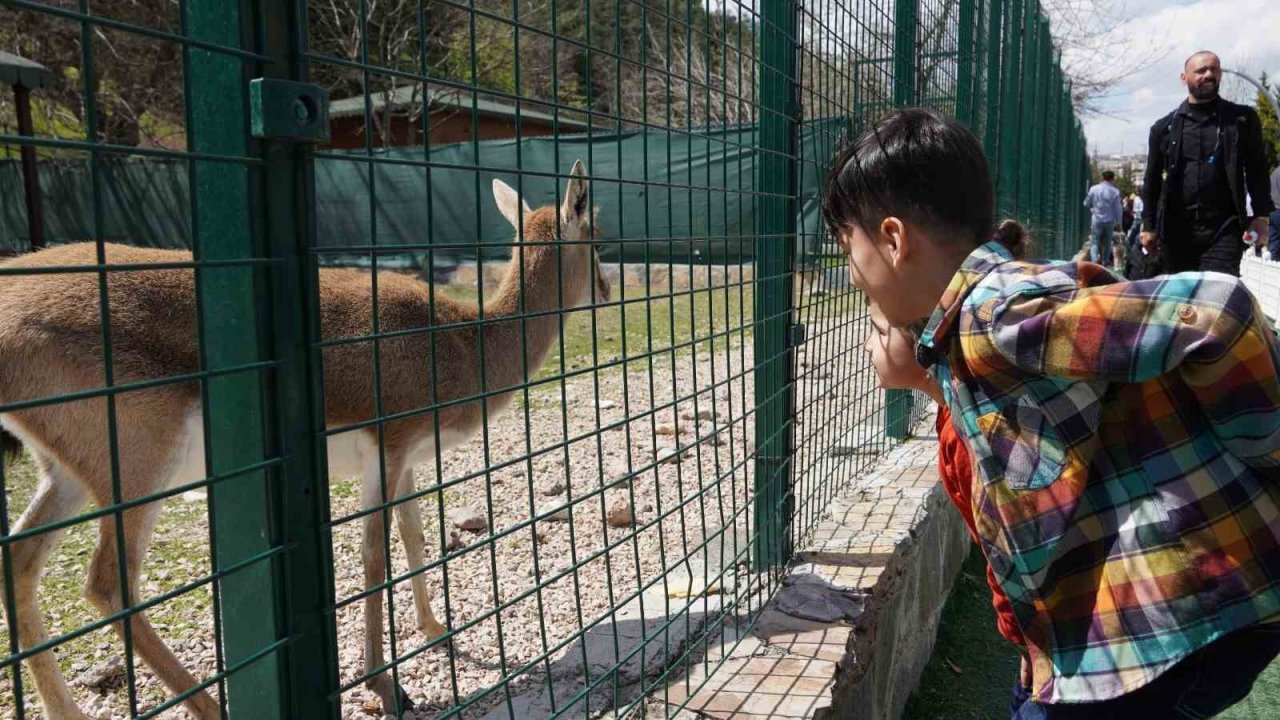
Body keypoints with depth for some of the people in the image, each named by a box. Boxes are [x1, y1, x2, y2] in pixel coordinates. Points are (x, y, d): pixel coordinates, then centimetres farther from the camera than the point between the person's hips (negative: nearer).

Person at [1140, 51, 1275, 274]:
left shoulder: (1242, 119, 8)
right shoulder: (1164, 127, 9)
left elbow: (1257, 170, 8)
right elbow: (1152, 180, 12)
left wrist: (1260, 215, -2)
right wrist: (1149, 226, 6)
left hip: (1224, 229, -1)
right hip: (1177, 230, 1)